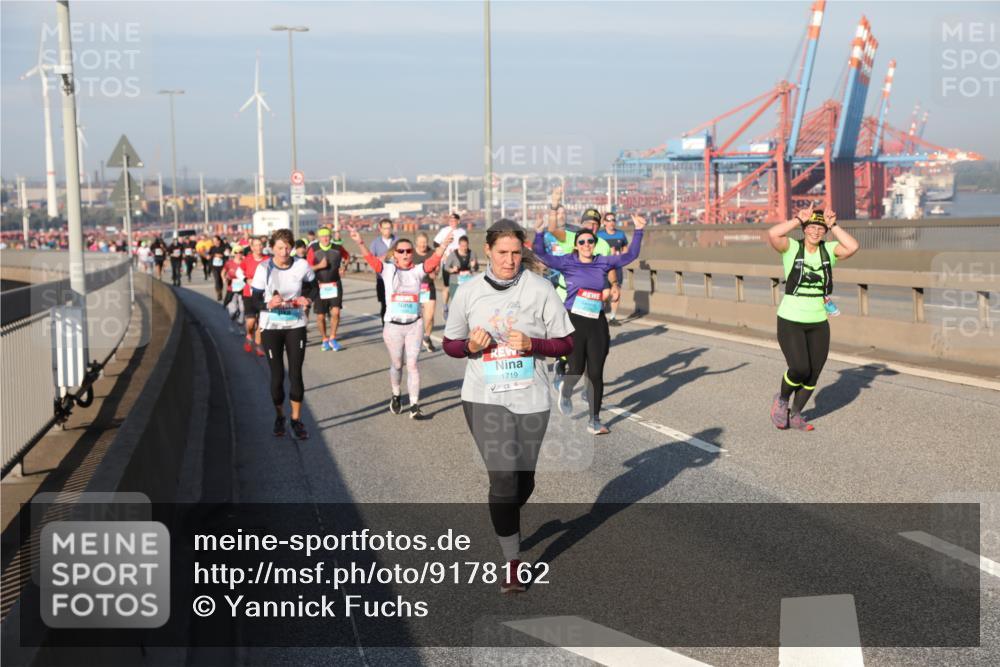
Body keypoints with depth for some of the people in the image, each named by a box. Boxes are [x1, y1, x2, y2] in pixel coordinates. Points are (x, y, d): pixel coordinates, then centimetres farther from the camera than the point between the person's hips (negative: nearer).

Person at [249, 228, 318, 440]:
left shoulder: (302, 266, -7)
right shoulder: (264, 269, -12)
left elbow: (312, 287, 10)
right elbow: (255, 301, -9)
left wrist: (307, 299, -12)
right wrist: (269, 304, -30)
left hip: (296, 326, 1)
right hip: (271, 327, -1)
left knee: (296, 373, -1)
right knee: (277, 375, 4)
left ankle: (297, 419, 13)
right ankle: (279, 417, 25)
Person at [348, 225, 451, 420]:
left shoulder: (418, 271, 1)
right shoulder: (388, 270, -1)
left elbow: (434, 259, -13)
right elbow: (371, 258, -15)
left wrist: (445, 243, -29)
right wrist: (360, 243, -33)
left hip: (414, 325, 0)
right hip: (393, 325, 0)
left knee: (412, 365, -2)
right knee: (396, 365, 15)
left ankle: (414, 405, 0)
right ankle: (396, 396, 39)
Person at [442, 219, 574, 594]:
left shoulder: (539, 288, -3)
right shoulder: (469, 292, 0)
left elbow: (565, 344, 1)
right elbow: (449, 344, 9)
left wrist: (532, 344, -17)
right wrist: (470, 346, -12)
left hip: (531, 398, 1)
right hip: (485, 398, -1)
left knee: (523, 480, 14)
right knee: (504, 477, -13)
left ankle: (506, 524, 47)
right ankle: (512, 562, -1)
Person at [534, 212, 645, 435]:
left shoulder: (602, 262, 7)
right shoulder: (567, 262, -2)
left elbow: (630, 256, 12)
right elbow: (542, 255, -12)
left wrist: (638, 231, 4)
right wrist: (539, 233, -27)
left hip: (597, 323, 3)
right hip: (573, 322, -3)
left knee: (595, 373, 2)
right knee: (576, 369, -4)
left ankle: (594, 421, 12)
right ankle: (566, 391, 34)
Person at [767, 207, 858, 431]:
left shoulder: (829, 249, 3)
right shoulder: (791, 247, -6)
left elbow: (853, 247, -15)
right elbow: (772, 234, -26)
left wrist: (834, 226, -12)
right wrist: (798, 219, -17)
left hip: (819, 323, 4)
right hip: (790, 321, -4)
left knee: (813, 375, 7)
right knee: (799, 369, -18)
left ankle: (795, 415, 28)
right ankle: (782, 400, 13)